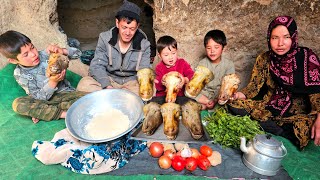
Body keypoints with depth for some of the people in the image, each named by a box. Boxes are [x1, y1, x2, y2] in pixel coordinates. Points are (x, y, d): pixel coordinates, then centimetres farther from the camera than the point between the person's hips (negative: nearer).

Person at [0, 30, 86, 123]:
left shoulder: (45, 55, -7)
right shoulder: (20, 74, -8)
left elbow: (77, 53, -7)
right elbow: (39, 97, -15)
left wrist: (62, 51, -28)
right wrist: (53, 82, -30)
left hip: (64, 93, 1)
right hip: (44, 100, -1)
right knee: (17, 104, -29)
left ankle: (42, 113, -20)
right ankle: (63, 114, -27)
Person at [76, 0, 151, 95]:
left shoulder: (144, 44, -8)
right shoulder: (105, 38, -7)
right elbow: (96, 66, -11)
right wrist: (107, 86, -29)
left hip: (132, 82, 0)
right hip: (108, 80, 0)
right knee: (84, 84, -25)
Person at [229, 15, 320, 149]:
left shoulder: (306, 57, -9)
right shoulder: (264, 59, -2)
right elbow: (254, 86, -1)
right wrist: (238, 95, -23)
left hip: (298, 113, -3)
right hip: (268, 107, 3)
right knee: (234, 105, -20)